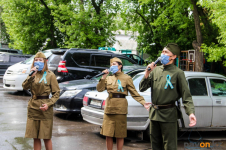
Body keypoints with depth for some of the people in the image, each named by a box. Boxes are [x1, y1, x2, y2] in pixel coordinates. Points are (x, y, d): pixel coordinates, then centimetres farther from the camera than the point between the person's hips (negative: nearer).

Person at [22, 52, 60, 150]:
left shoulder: (50, 75, -4)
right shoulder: (33, 74, 10)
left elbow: (56, 92, -4)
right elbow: (25, 87, -5)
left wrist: (48, 104, -16)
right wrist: (31, 76, -20)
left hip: (45, 109, -4)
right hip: (32, 107, 4)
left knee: (46, 137, 1)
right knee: (35, 137, 9)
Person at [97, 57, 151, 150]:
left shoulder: (126, 78, 1)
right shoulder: (109, 78, 13)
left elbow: (134, 93, -3)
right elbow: (99, 89, 3)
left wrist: (143, 103, -15)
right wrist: (103, 77, -6)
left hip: (120, 108, -4)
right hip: (109, 107, 4)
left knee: (119, 135, 3)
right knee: (108, 134, 5)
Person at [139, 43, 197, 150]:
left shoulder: (177, 73, -6)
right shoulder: (155, 70, 8)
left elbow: (186, 96, -9)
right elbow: (142, 88, 8)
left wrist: (191, 112, -24)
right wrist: (147, 73, -8)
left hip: (168, 114, -5)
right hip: (154, 113, 6)